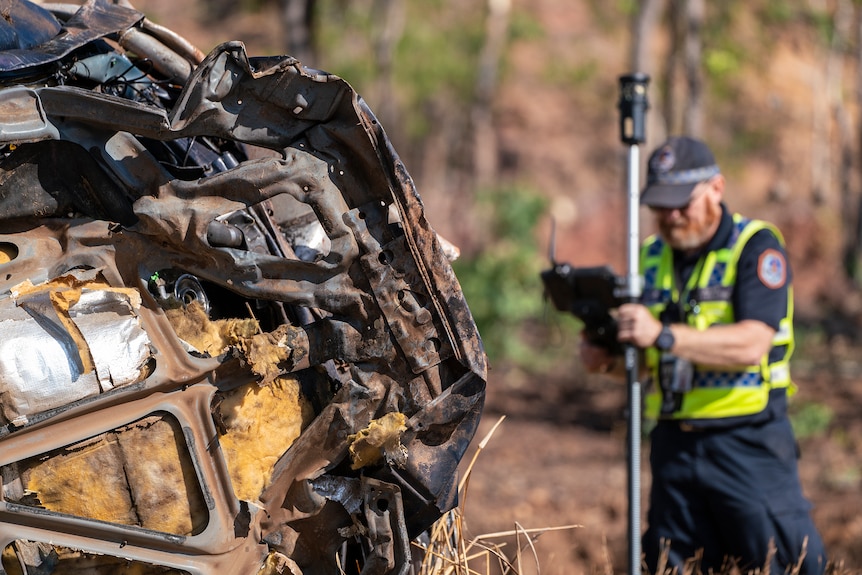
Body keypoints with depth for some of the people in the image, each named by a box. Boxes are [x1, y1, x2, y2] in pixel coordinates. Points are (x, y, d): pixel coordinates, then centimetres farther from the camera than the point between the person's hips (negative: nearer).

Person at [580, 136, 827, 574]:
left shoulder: (756, 246, -7)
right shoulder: (651, 256, 11)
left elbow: (751, 345, -22)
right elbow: (642, 360, 14)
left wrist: (664, 336, -30)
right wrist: (605, 354, -9)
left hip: (747, 444, -6)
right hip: (673, 445, 6)